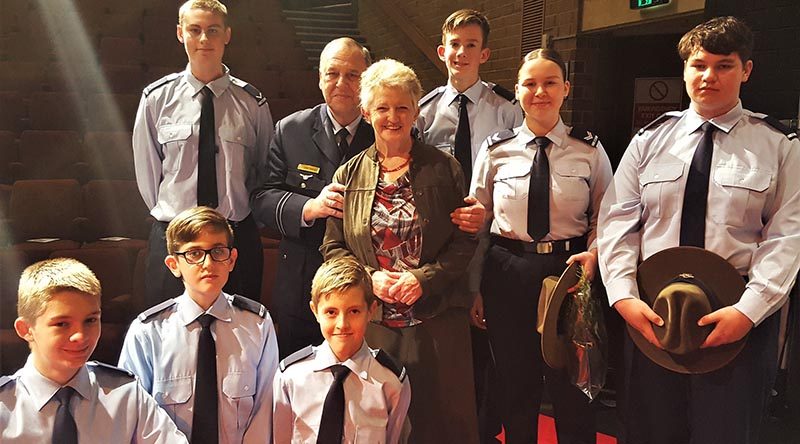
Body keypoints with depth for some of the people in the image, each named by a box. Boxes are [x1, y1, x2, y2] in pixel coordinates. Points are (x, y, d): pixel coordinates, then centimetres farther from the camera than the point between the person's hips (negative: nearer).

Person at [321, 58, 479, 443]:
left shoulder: (444, 169, 2)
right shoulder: (349, 175, 7)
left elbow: (465, 239, 0)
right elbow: (332, 247, 8)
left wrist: (425, 278, -13)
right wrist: (370, 277, -9)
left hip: (436, 319, -1)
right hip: (370, 321, 1)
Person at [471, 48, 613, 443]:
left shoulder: (589, 150, -1)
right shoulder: (496, 150, 1)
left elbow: (604, 218, 8)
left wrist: (593, 253, -12)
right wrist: (473, 292, 5)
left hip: (569, 270, -1)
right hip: (506, 274, 1)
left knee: (572, 391, 11)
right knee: (515, 387, 14)